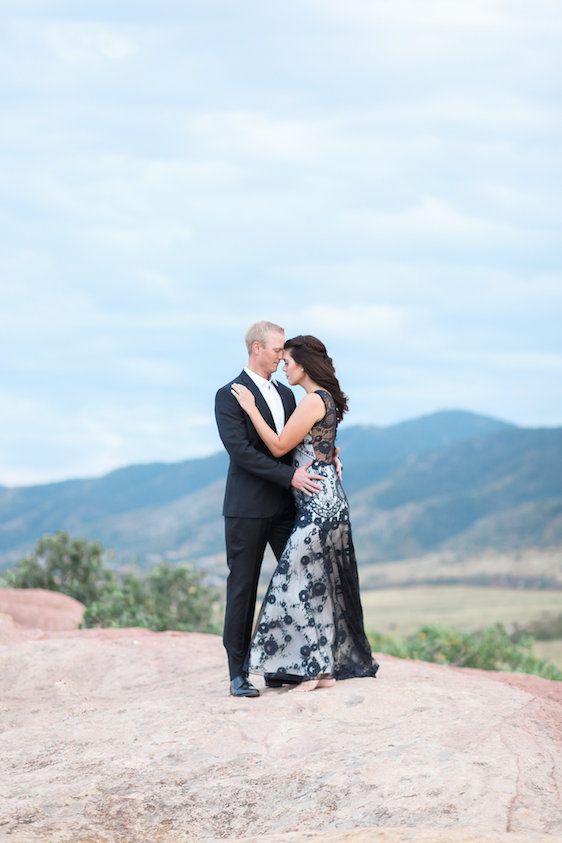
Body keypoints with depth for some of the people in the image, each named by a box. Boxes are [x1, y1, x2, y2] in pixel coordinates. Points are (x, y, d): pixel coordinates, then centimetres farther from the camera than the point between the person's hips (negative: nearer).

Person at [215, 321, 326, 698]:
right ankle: (239, 674, 5)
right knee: (243, 589, 0)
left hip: (285, 507, 6)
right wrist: (290, 476, -21)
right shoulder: (230, 396, -7)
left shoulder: (286, 394, 16)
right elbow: (241, 450, -17)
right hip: (247, 509, -6)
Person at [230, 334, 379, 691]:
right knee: (325, 583, 12)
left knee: (304, 581, -7)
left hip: (317, 502, -10)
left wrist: (251, 408, -10)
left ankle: (317, 667, -5)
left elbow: (279, 447, -14)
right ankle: (334, 662, 17)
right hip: (326, 499, 10)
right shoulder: (327, 398, 15)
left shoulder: (313, 400, -15)